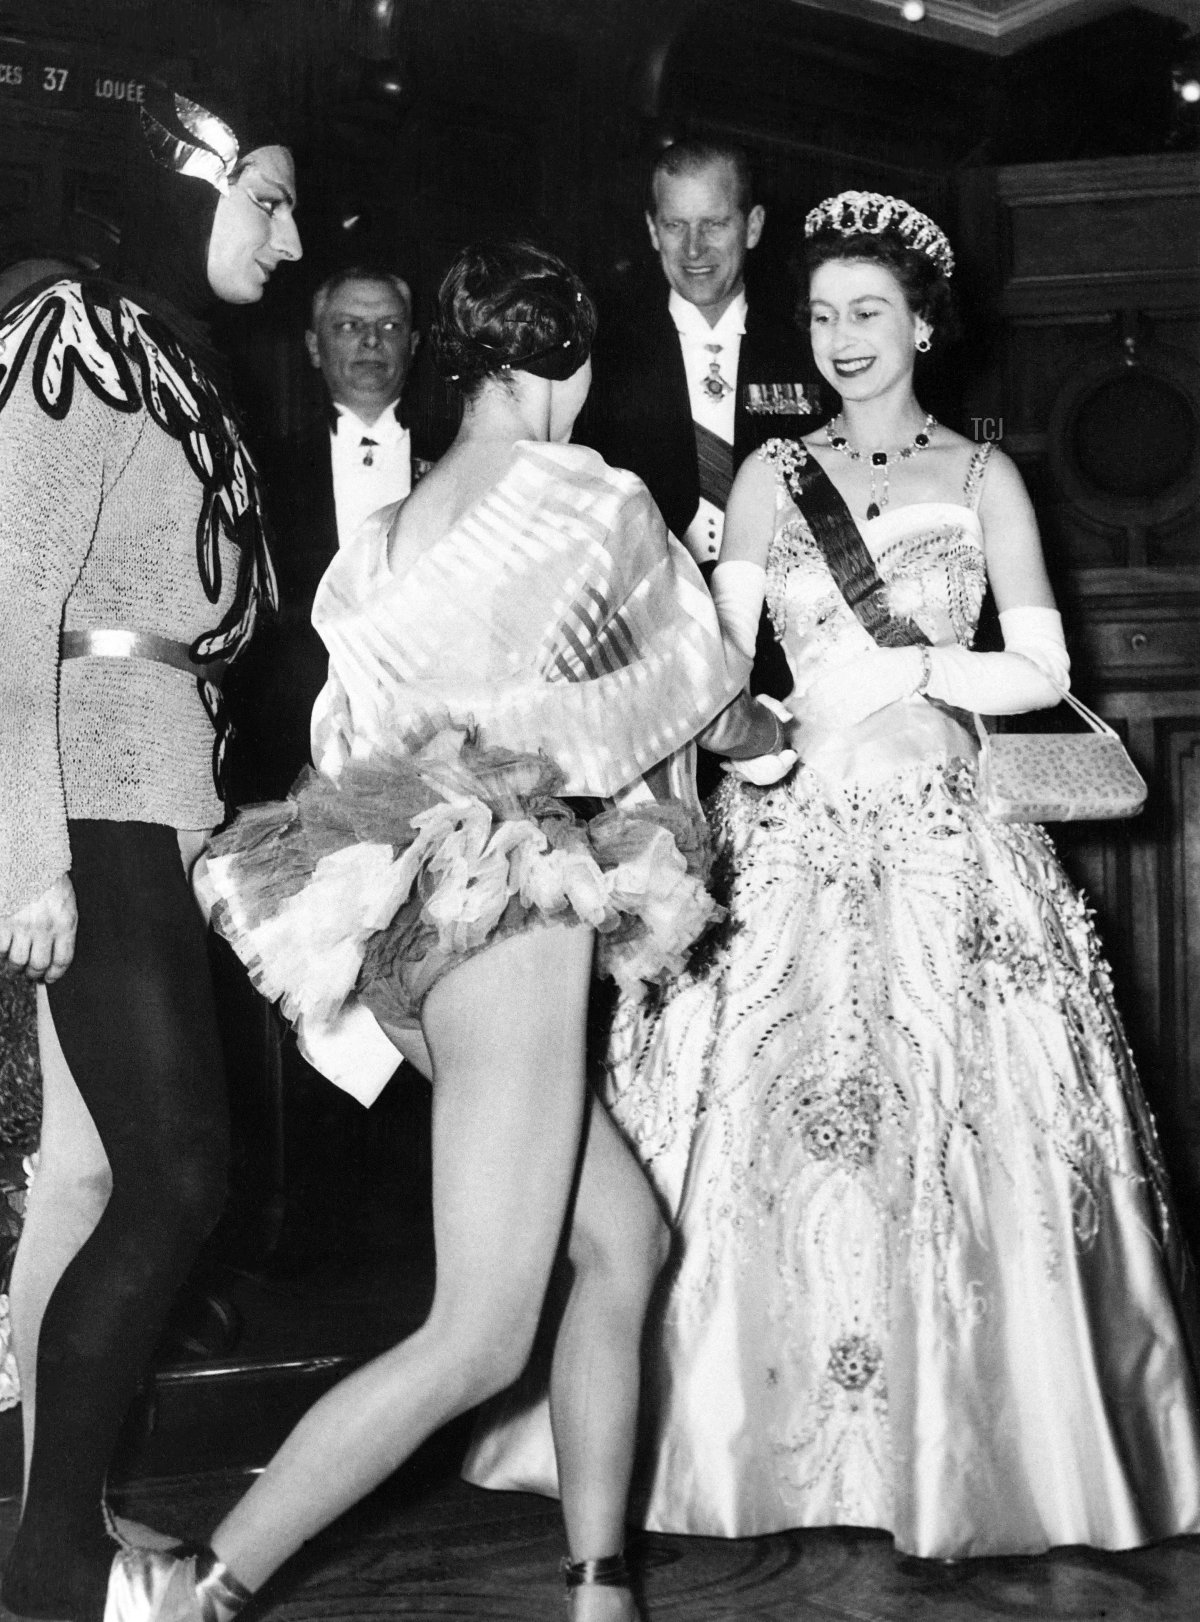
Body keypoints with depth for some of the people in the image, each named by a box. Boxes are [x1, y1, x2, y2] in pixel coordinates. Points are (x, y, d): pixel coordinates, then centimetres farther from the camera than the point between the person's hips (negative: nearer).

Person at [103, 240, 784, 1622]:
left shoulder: (386, 538, 15)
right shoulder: (587, 499, -2)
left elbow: (358, 738, 15)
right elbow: (713, 706, 8)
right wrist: (769, 728, 32)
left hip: (408, 927, 8)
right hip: (509, 902, -8)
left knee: (623, 1242, 16)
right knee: (475, 1340, -3)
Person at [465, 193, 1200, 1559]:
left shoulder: (981, 476, 7)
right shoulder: (771, 475, 10)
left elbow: (1041, 672, 1)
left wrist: (910, 667, -9)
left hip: (943, 837, -1)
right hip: (790, 840, 1)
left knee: (961, 1137, -1)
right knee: (767, 1129, 0)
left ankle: (974, 1440, 15)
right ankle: (778, 1436, 14)